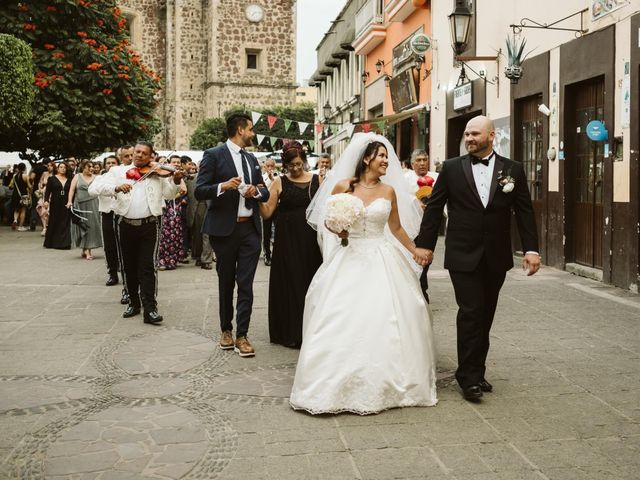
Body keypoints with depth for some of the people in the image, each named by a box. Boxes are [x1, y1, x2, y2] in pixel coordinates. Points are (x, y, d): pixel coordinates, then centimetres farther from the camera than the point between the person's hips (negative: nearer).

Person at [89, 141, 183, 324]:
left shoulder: (157, 173, 8)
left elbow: (168, 194, 5)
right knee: (129, 267, 12)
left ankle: (150, 309, -6)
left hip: (149, 225, -2)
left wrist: (175, 181, -15)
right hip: (126, 225, 2)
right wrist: (116, 187, -23)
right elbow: (94, 188, -5)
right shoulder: (118, 171, 6)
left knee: (148, 267, -6)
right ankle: (133, 303, 27)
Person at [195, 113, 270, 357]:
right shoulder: (214, 155, -4)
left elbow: (265, 193, 16)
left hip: (250, 229, 4)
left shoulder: (252, 159, 14)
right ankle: (226, 330, 26)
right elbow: (199, 191, -9)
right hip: (224, 229, -4)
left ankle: (242, 336, 2)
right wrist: (223, 186, -25)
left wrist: (256, 191, -6)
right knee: (226, 283, 11)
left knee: (246, 284, -2)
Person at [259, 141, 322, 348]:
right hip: (287, 238, -1)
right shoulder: (279, 182, 2)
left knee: (310, 282, 6)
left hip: (310, 239, 2)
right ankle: (290, 332, 13)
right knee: (288, 283, 2)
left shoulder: (317, 180, 7)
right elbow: (267, 212, -2)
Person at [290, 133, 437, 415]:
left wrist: (416, 252, 15)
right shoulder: (342, 186, 1)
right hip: (349, 259, -1)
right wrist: (338, 229, -11)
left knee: (383, 321, -3)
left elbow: (396, 228, 16)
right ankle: (337, 382, 9)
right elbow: (328, 221, 10)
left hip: (382, 261, 1)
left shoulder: (389, 191, 7)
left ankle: (383, 382, 11)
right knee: (342, 321, -4)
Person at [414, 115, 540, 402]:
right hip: (463, 256, -2)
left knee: (485, 316, 10)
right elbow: (433, 208, 3)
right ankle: (469, 377, 0)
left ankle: (476, 372, 22)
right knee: (470, 313, -8)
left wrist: (531, 249, -2)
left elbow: (524, 212, 4)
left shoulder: (512, 170, 4)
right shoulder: (452, 168, 1)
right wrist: (425, 244, 1)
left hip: (496, 257, 3)